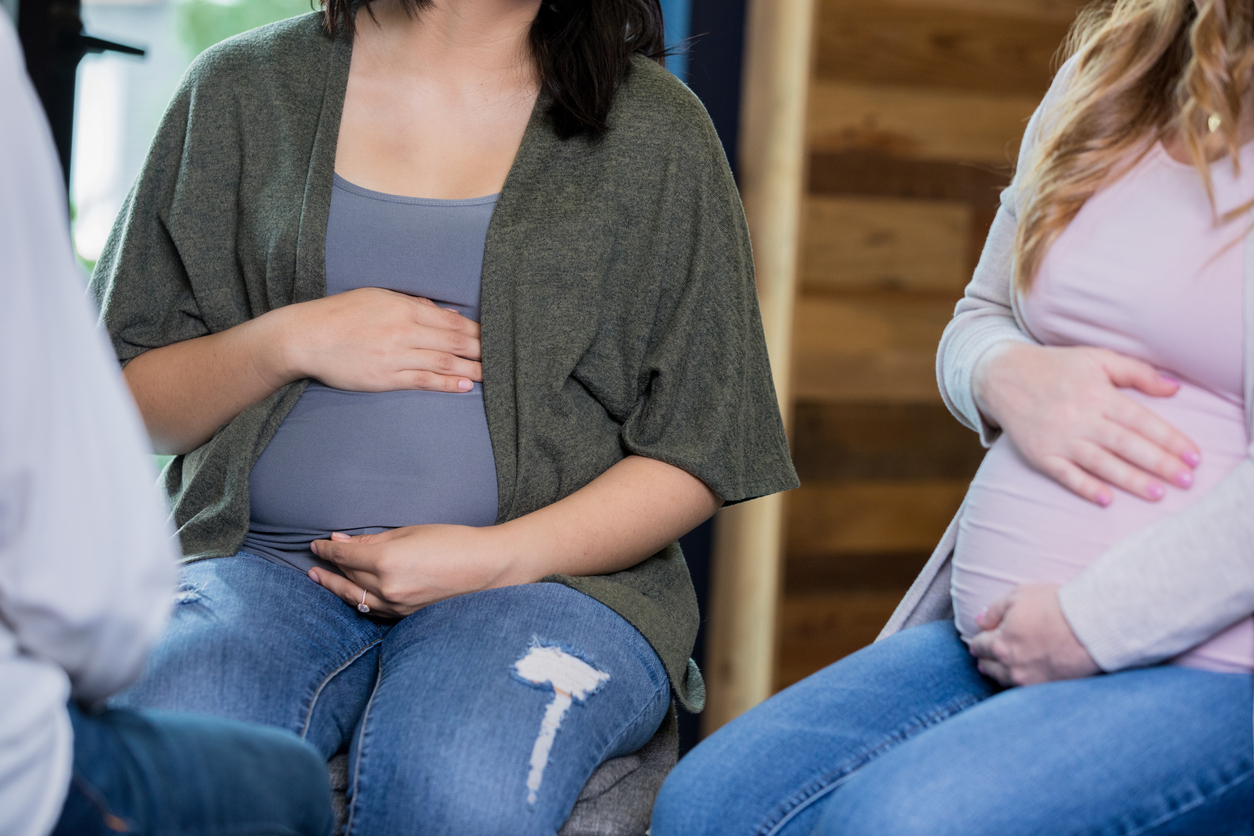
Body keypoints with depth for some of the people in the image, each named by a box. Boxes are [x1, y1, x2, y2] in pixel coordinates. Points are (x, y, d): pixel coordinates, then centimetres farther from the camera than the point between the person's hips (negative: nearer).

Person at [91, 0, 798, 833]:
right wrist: (288, 342, -6)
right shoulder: (241, 90, 12)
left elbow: (694, 459, 5)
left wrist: (499, 558, -10)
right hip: (267, 564, 1)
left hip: (550, 572, 0)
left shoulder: (658, 129, 10)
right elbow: (128, 404, 13)